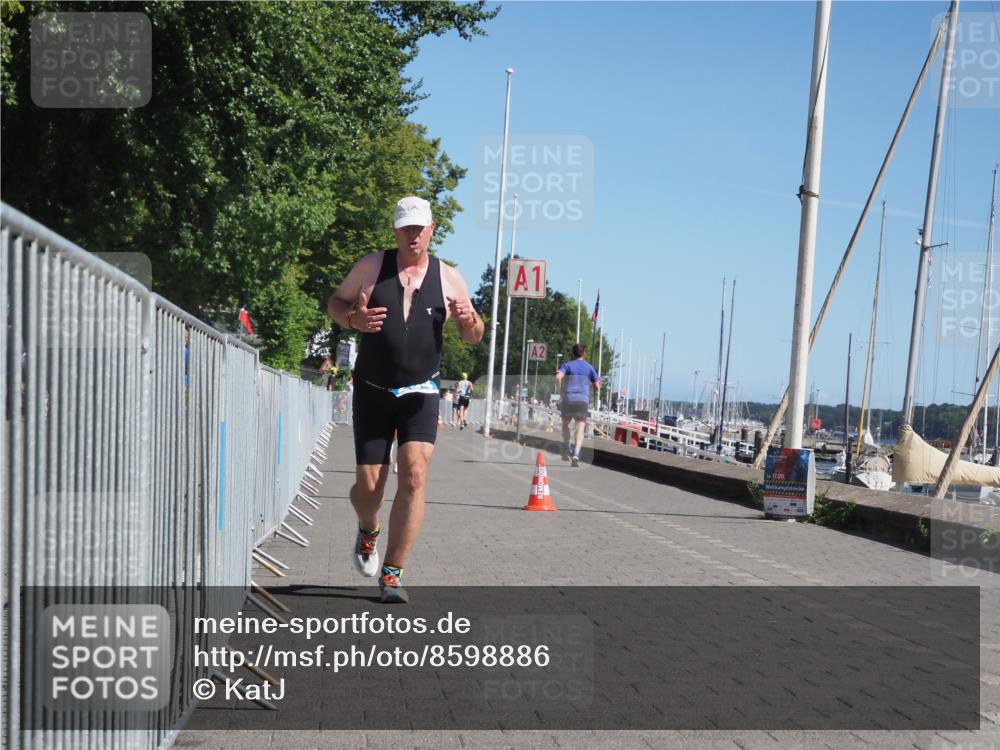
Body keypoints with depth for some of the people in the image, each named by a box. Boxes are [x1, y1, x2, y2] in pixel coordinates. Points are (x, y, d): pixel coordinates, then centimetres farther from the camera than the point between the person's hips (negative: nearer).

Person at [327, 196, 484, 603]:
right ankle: (369, 530, 38)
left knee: (414, 475, -17)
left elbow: (473, 337, 11)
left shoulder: (448, 278, 4)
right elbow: (335, 302, 10)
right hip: (372, 390, 0)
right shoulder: (370, 266, 1)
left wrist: (469, 320, -13)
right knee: (368, 485, 0)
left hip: (420, 393, 0)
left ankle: (392, 573, -7)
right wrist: (353, 318, -12)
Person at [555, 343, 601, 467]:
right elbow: (597, 385, 8)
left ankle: (567, 447, 3)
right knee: (580, 430, -2)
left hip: (568, 398, 0)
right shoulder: (589, 367, 11)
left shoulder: (567, 365, 7)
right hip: (583, 400, 0)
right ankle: (576, 455, -20)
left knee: (565, 424, 22)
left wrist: (561, 390, 1)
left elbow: (558, 377, -13)